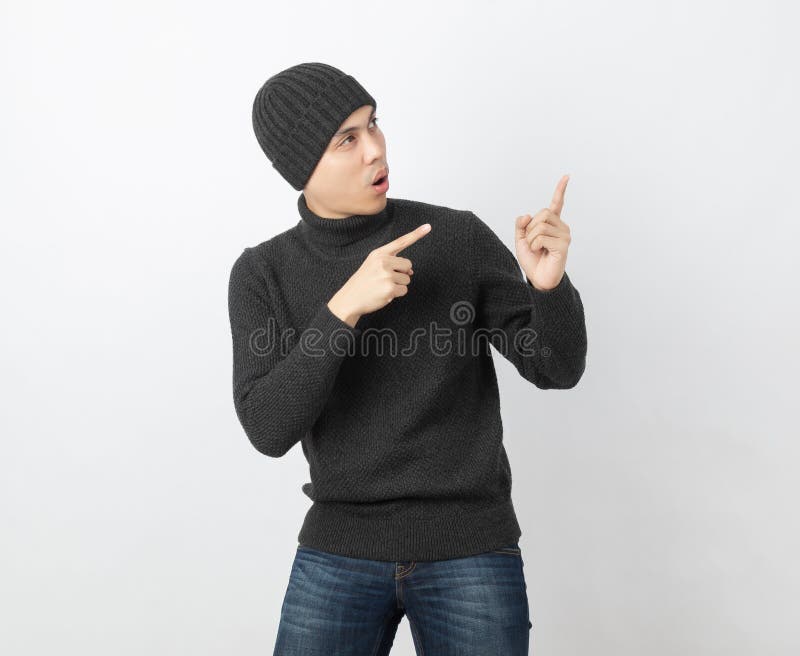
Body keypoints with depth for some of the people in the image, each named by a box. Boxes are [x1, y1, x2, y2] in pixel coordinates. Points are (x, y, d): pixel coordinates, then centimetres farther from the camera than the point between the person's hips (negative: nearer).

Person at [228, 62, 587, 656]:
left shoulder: (461, 238, -4)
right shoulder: (262, 274, -1)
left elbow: (558, 368, -4)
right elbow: (269, 429, -13)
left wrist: (549, 281, -25)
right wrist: (343, 309, -26)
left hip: (471, 549, 0)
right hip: (341, 551, 1)